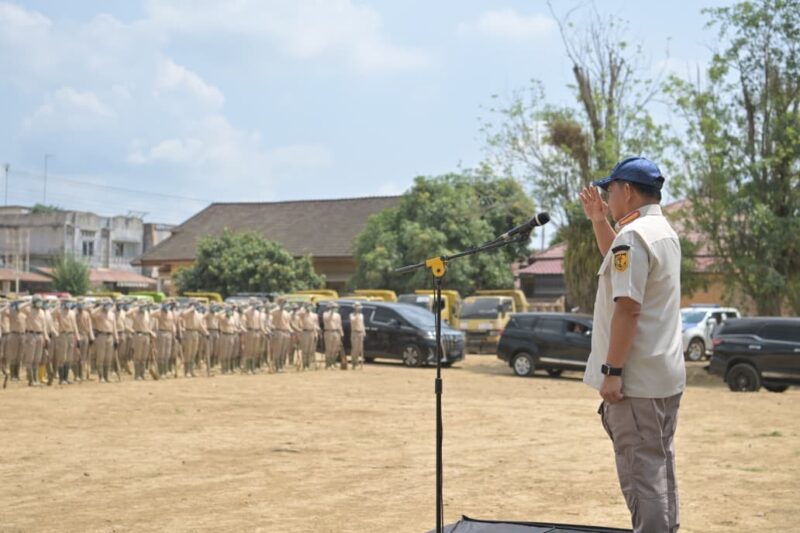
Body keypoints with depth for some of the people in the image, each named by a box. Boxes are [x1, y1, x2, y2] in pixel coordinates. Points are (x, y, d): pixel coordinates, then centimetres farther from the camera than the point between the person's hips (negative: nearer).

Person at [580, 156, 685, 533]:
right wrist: (598, 221, 25)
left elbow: (627, 308, -23)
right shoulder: (664, 232, 14)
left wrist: (611, 371, -21)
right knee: (659, 465, 16)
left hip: (635, 377, -10)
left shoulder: (632, 234, -17)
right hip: (665, 374, 10)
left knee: (640, 470, -5)